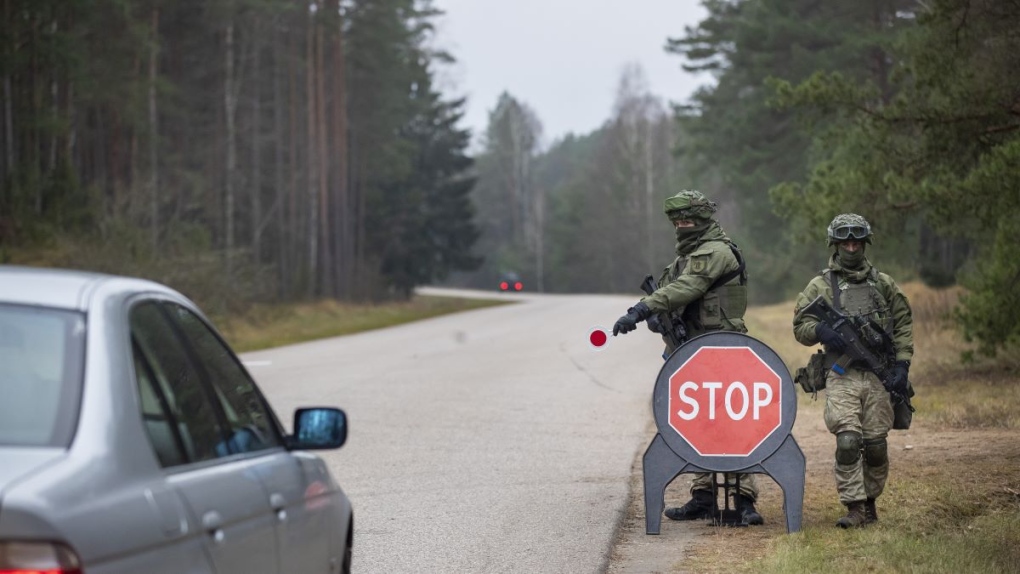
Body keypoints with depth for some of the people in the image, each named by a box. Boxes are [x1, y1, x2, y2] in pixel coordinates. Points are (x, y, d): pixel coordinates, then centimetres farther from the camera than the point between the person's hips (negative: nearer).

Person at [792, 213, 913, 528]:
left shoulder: (883, 284, 14)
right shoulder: (820, 286, 8)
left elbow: (903, 325, 13)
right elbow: (800, 326, 6)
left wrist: (901, 363, 2)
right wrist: (822, 331, -15)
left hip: (878, 376, 2)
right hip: (841, 377, -2)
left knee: (876, 446, 4)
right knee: (847, 442, -14)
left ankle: (870, 502, 21)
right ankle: (854, 508, -10)